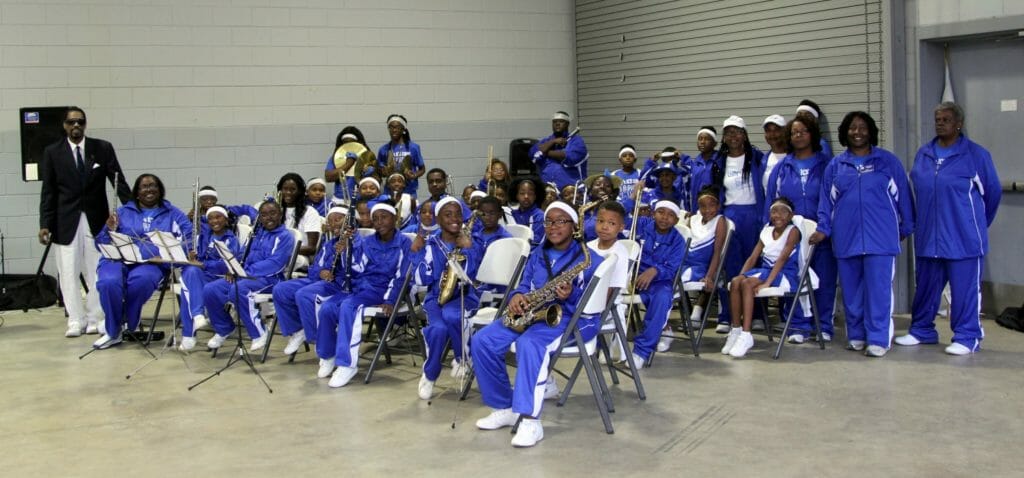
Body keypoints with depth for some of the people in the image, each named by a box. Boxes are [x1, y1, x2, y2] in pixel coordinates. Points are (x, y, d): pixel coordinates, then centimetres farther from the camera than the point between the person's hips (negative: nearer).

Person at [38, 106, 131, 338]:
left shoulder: (103, 148, 5)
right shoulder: (52, 152, 5)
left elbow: (118, 181, 4)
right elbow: (48, 192, 4)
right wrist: (44, 225, -2)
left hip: (97, 220, 0)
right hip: (66, 222, 0)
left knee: (97, 273, 1)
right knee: (69, 274, 0)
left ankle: (94, 318, 11)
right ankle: (76, 320, 9)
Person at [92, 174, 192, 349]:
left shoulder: (172, 214, 17)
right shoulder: (123, 212, 20)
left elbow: (190, 238, 2)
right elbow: (102, 244, 17)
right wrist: (110, 230, -5)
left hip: (152, 263, -1)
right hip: (118, 259, 1)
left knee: (141, 280, -37)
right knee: (108, 282, -33)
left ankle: (129, 326, -12)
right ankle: (113, 332, -12)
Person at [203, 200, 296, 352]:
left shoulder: (285, 236, -3)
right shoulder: (258, 233, 20)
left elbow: (275, 264, -16)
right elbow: (246, 256, 22)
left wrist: (247, 272, -20)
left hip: (269, 278, -7)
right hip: (246, 275, 7)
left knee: (237, 290, -36)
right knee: (210, 290, -11)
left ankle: (258, 334, -24)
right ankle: (223, 329, 9)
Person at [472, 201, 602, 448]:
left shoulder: (589, 259, -3)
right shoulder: (537, 255, 18)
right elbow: (525, 286, 16)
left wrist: (571, 296, -29)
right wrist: (517, 296, -8)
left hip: (573, 318, -7)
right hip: (533, 314, 7)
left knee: (529, 343, -39)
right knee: (482, 340, -15)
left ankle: (530, 420, -39)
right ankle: (504, 407, -5)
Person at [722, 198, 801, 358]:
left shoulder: (793, 231, -5)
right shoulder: (766, 232, 15)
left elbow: (782, 259, -17)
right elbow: (752, 258, 11)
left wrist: (767, 283, -27)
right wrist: (741, 276, -6)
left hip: (784, 275, -6)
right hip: (764, 270, 6)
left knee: (747, 283, -31)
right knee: (735, 282, -22)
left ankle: (746, 335, -32)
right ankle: (736, 330, -17)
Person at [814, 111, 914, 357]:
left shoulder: (888, 161, 5)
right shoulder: (835, 165, 11)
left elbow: (902, 195, 8)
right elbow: (826, 199, 12)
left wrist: (906, 227, 8)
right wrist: (823, 228, 4)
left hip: (880, 238, -3)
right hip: (846, 238, 3)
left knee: (878, 289, -6)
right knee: (851, 290, 7)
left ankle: (878, 339, -2)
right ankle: (856, 336, 17)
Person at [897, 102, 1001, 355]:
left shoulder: (976, 155, -5)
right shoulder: (924, 154, 8)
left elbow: (992, 192, 3)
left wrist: (977, 223, 13)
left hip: (963, 238, -5)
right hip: (928, 237, 5)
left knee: (965, 289, 0)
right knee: (926, 286, 14)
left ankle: (967, 338, 9)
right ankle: (921, 331, 27)